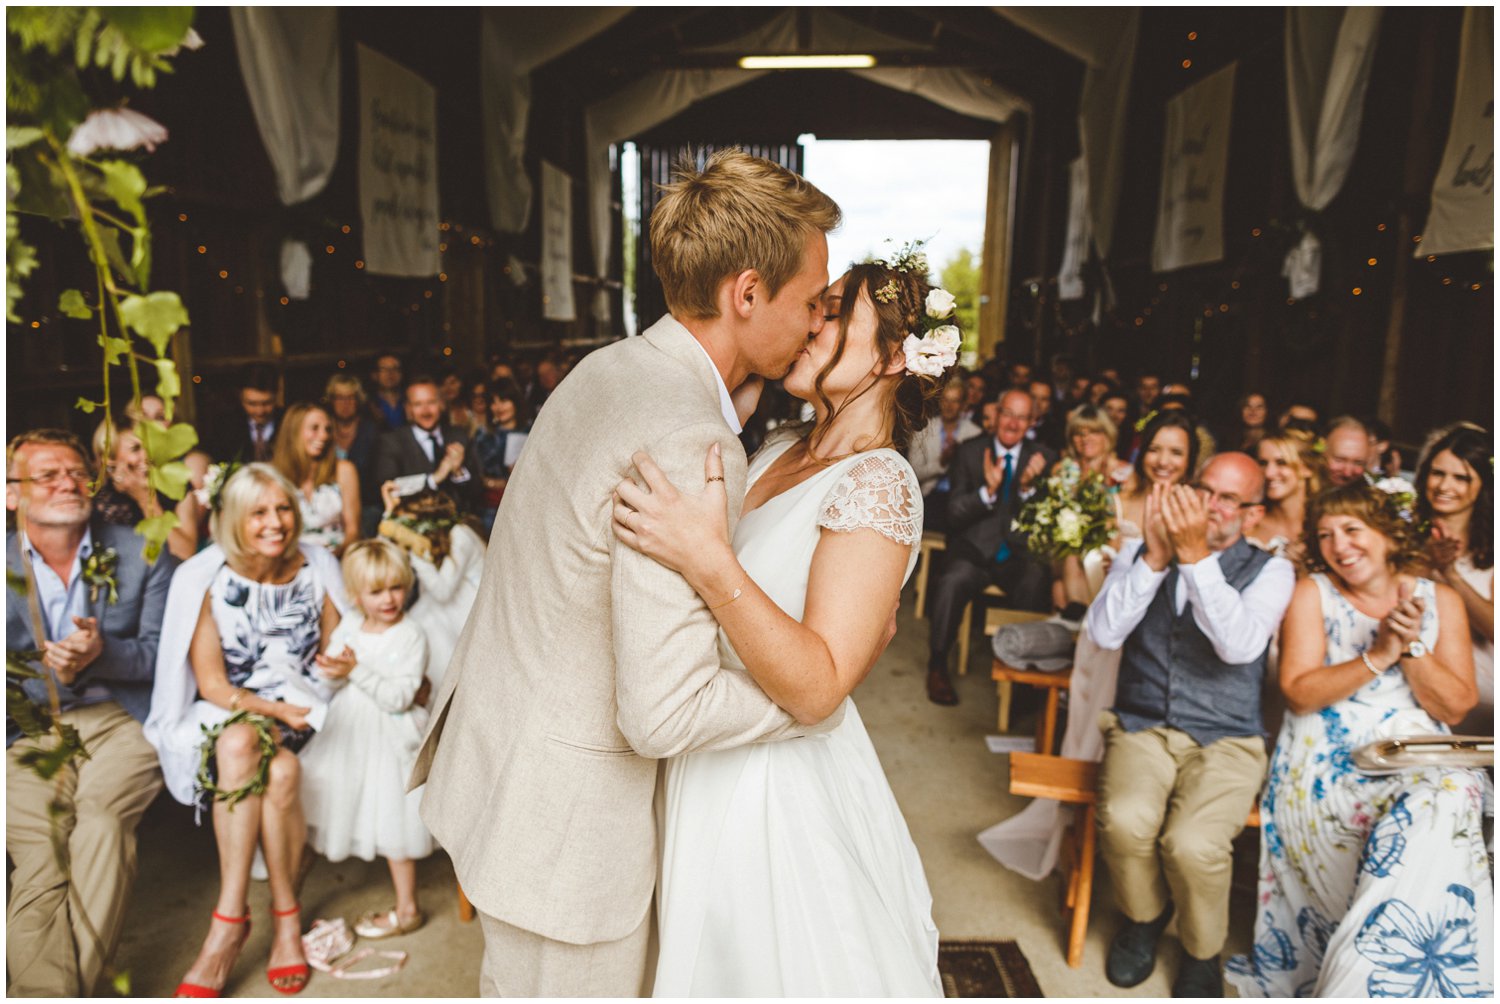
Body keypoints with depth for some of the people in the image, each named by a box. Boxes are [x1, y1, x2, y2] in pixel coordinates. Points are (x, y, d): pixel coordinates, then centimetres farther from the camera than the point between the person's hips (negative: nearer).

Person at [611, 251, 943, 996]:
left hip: (777, 785, -7)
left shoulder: (879, 484, -22)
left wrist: (708, 563, -38)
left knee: (775, 959, 17)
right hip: (712, 758, 7)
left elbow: (818, 687, -29)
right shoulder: (780, 448, 1)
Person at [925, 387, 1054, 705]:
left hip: (1020, 553, 1)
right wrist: (987, 491, -19)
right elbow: (954, 513, -2)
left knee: (1038, 585, -31)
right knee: (950, 584, -32)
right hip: (974, 549, -1)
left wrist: (1027, 488, -16)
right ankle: (937, 666, -12)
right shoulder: (970, 452, 5)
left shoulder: (1042, 457, 8)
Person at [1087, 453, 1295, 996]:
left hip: (1226, 741, -1)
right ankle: (1143, 916, 7)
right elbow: (1104, 631, -8)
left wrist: (1196, 556, -25)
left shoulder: (1270, 570, 2)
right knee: (1126, 822, -28)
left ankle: (1202, 953, 7)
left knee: (1193, 844, -28)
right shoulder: (1139, 554, 7)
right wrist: (1156, 555, -18)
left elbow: (1240, 645, -18)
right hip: (1142, 728, 2)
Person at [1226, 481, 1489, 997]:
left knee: (1447, 805, -29)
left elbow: (1456, 707, 4)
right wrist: (1379, 655, -16)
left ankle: (1359, 982, -20)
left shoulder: (1440, 601, 10)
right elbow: (1299, 693, -7)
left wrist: (1411, 648, -11)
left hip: (1419, 760, 2)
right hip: (1328, 763, -2)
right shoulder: (1312, 593, 3)